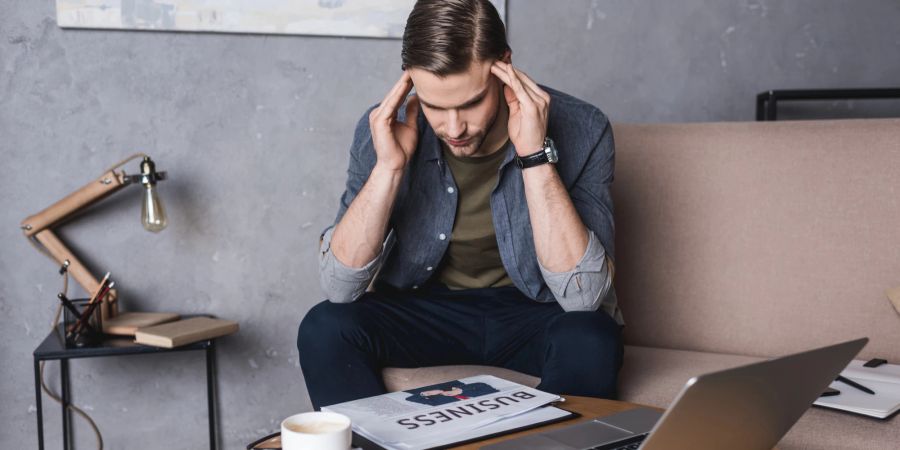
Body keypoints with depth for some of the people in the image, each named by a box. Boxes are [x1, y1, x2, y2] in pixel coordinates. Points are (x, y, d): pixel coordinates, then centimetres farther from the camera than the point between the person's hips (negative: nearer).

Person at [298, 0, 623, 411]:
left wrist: (535, 154, -33)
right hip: (424, 310, 2)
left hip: (534, 314, -1)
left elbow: (582, 296, -27)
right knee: (324, 329, -24)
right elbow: (340, 287, -16)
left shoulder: (579, 130, -19)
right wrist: (388, 166, -27)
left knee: (589, 340, -33)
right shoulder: (385, 129, -13)